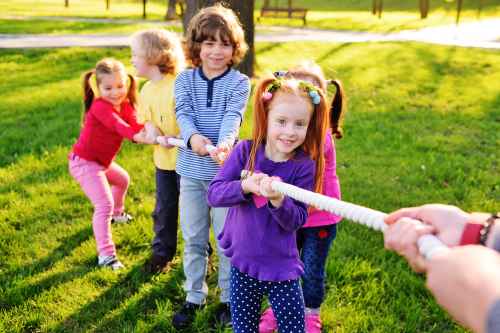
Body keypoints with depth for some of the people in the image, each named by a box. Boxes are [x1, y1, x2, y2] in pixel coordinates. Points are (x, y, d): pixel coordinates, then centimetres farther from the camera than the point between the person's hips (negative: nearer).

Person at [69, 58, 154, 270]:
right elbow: (117, 124, -45)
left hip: (102, 161, 9)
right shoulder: (99, 106, -26)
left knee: (122, 179, 32)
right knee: (104, 204, -18)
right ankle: (105, 255, -14)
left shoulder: (125, 105, -1)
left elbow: (135, 124, -18)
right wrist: (136, 135, -63)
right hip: (84, 162, -9)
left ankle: (117, 213, 59)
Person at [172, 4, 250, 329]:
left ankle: (228, 299, 27)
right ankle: (194, 297, 31)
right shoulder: (185, 80, 4)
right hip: (192, 170, 3)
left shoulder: (239, 83, -3)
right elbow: (183, 114, -10)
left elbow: (233, 118, -18)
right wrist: (193, 136, -33)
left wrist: (224, 144, -40)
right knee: (193, 238, 14)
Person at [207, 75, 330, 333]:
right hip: (242, 263, 2)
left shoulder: (304, 166, -12)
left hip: (282, 267, -1)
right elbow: (214, 194, -14)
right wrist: (245, 186, -31)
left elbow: (296, 221, -14)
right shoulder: (245, 151, -9)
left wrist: (278, 200, -33)